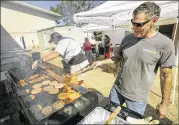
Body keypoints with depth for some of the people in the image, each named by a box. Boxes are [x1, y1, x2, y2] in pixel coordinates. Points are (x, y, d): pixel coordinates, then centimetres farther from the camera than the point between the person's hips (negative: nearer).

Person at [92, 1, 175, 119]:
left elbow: (166, 76, -10)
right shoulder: (127, 38, -4)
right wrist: (102, 62, -3)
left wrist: (165, 103, -4)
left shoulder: (165, 44, -15)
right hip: (117, 89, 4)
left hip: (138, 98, -3)